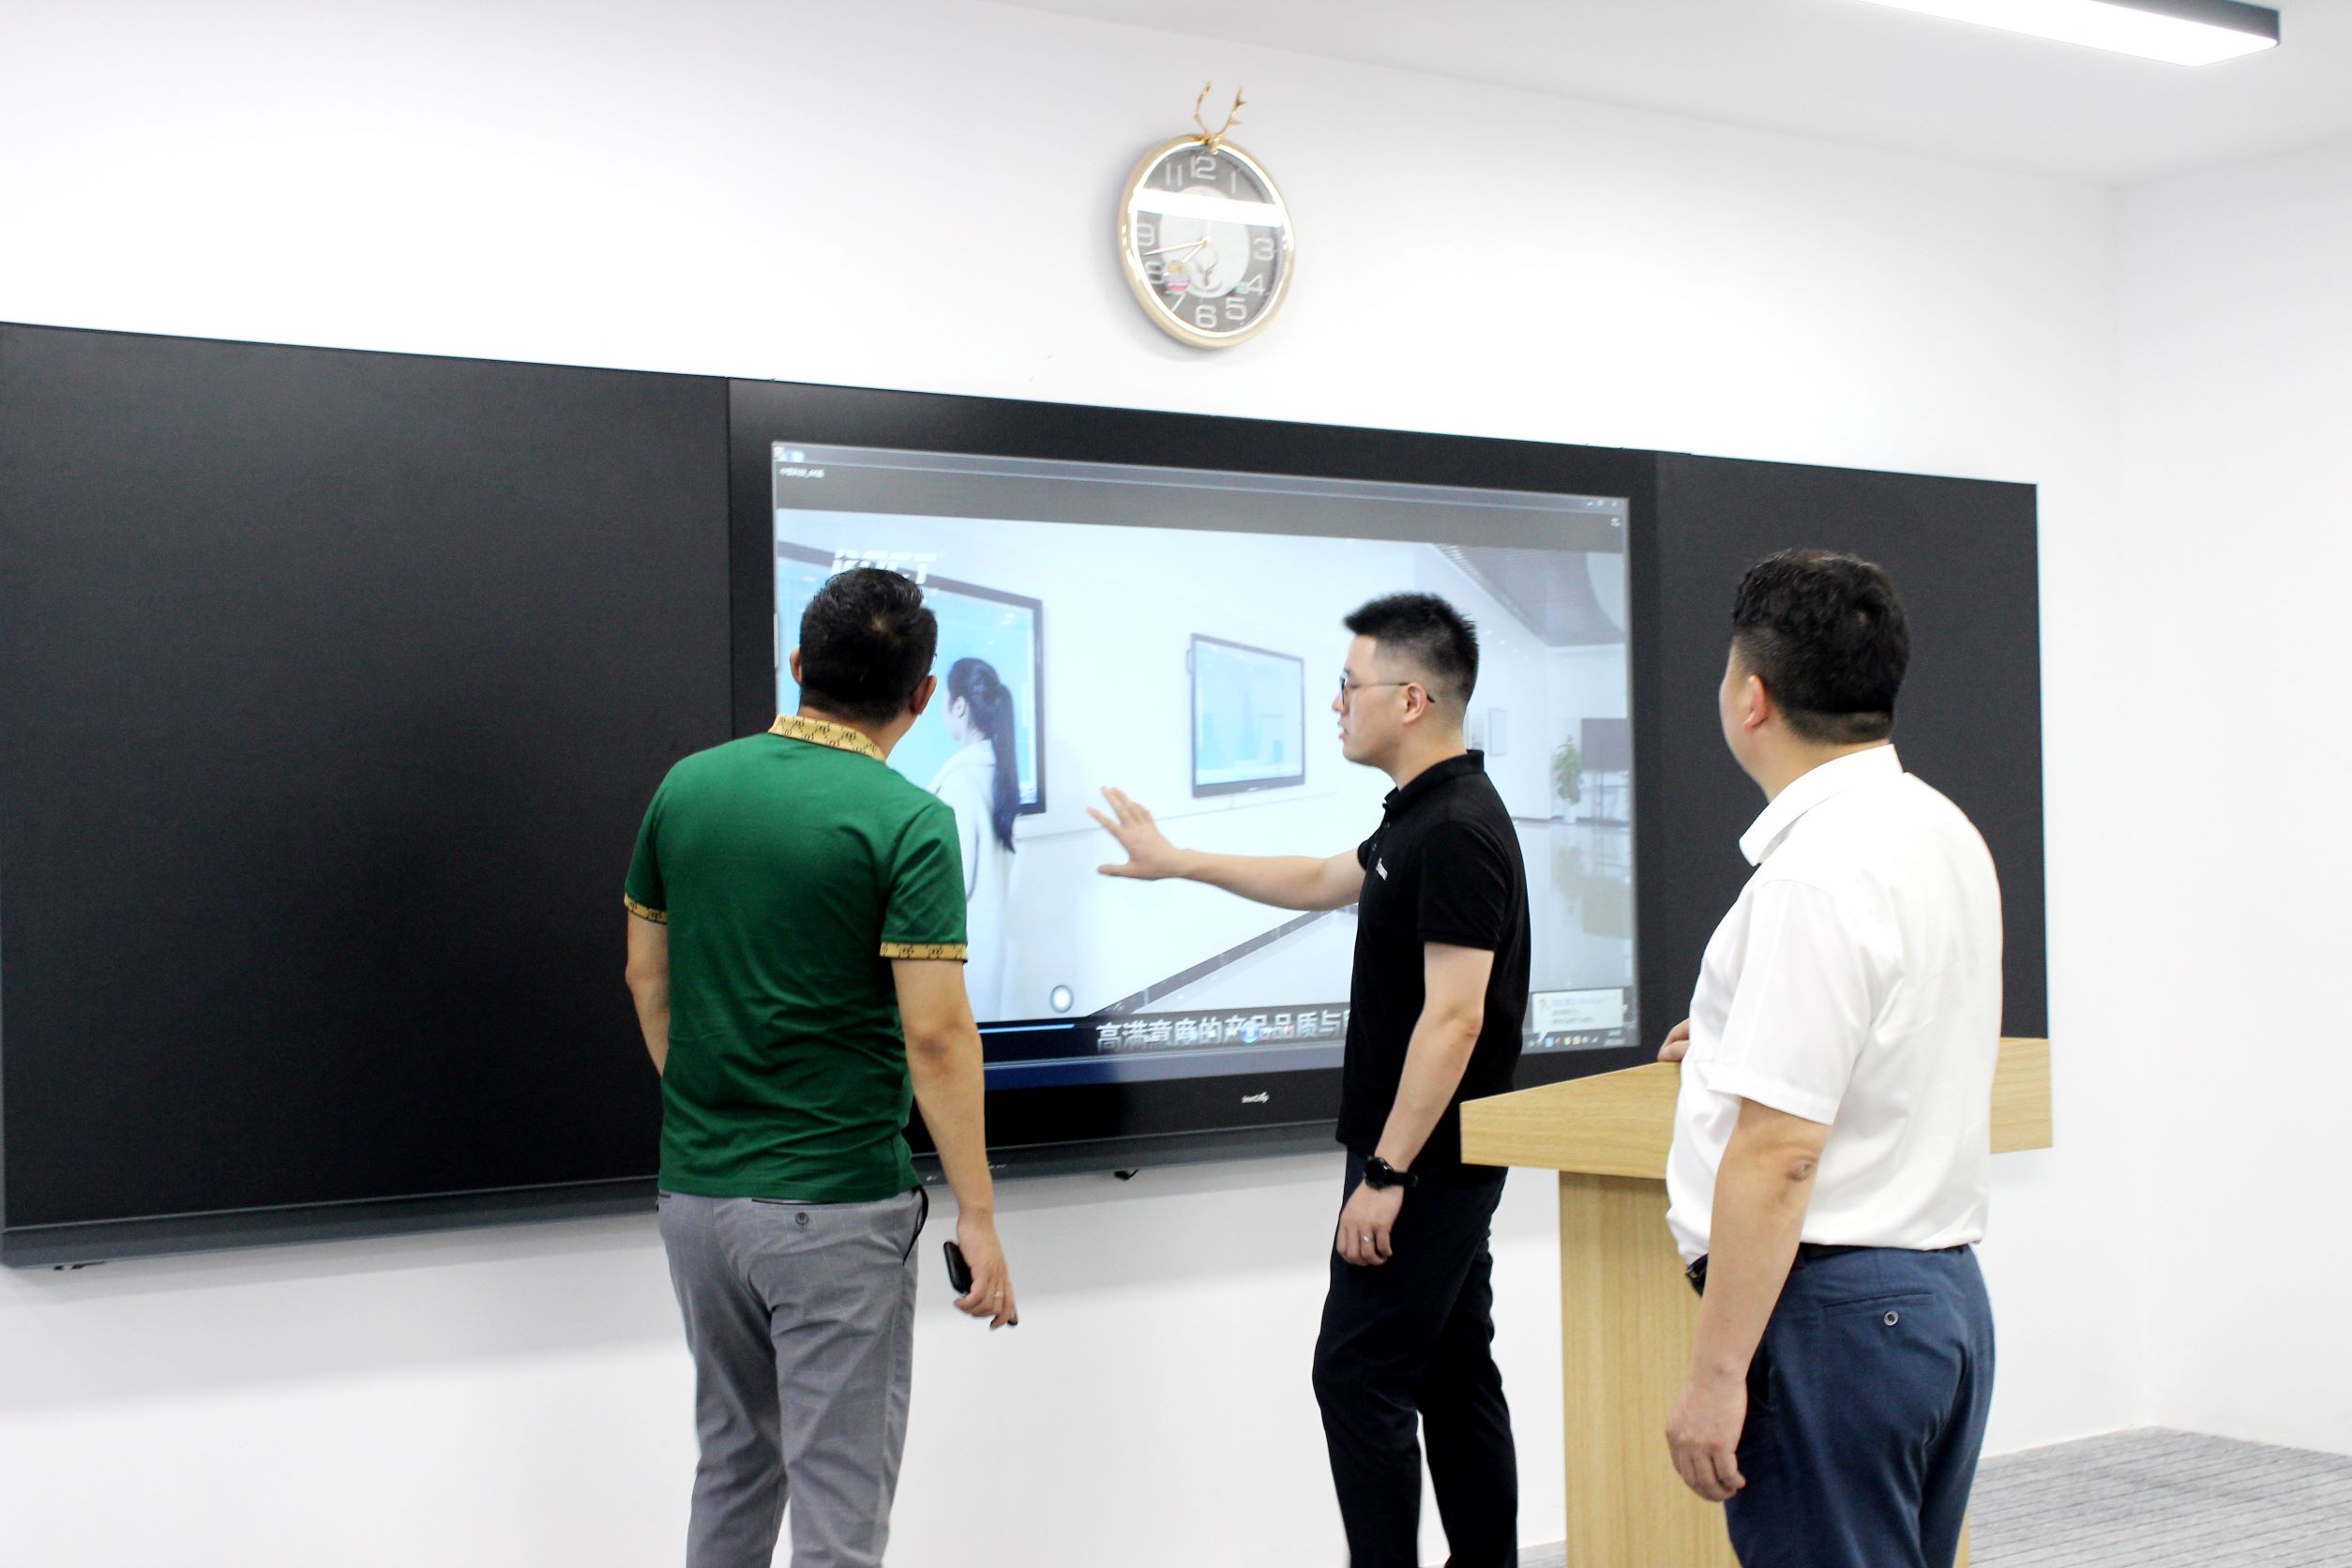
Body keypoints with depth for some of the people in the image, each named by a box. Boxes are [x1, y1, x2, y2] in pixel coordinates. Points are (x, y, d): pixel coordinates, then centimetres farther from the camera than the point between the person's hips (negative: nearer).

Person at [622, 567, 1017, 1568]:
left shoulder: (688, 787, 3)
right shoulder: (906, 821, -14)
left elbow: (647, 975, 11)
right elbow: (935, 1035, -18)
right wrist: (976, 1215, -12)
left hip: (695, 1188, 6)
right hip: (834, 1206, -6)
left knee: (733, 1459, 22)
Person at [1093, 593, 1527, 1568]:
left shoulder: (1457, 830, -20)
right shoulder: (1419, 818, 11)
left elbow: (1453, 1018, -24)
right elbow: (1323, 883, 29)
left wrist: (1386, 1175, -22)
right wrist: (1176, 862, 33)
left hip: (1420, 1162, -10)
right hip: (1443, 1163, 10)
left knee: (1358, 1377, -6)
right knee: (1454, 1378, 13)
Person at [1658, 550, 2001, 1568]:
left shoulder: (1816, 874, -20)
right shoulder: (1944, 831, 12)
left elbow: (1781, 1150, -23)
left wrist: (1717, 1370, -20)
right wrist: (1745, 1040, 48)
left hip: (1833, 1306, -10)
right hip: (1945, 1283, 10)